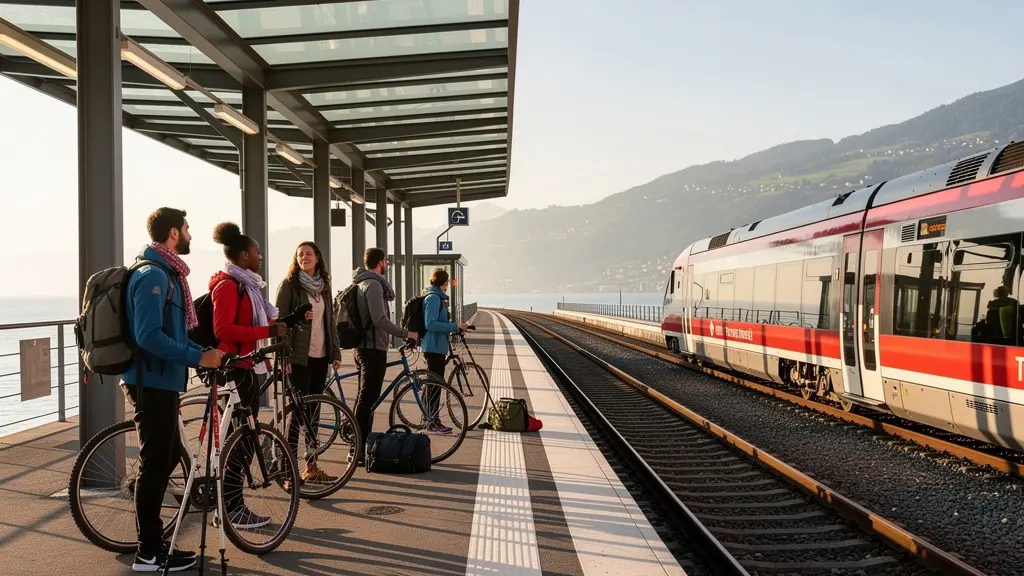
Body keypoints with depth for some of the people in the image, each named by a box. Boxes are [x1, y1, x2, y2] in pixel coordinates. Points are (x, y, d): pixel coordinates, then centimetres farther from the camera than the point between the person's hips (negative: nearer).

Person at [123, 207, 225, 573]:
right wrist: (198, 358, -23)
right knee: (156, 463, -3)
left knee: (168, 457, 17)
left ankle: (150, 538, 26)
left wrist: (206, 353, 13)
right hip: (152, 382, -10)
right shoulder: (153, 275, -18)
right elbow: (149, 336, -26)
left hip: (159, 381, 10)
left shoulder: (165, 273, 15)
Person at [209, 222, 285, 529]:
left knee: (243, 438, 11)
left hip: (248, 368, 10)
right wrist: (267, 331, -24)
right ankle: (229, 509, 0)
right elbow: (223, 329, -23)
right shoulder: (228, 285, -12)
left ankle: (233, 505, 18)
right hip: (236, 369, -10)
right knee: (240, 440, -7)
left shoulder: (246, 284, 18)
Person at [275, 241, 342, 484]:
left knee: (313, 412, 10)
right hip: (299, 356, -6)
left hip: (320, 356, 6)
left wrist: (336, 352, 9)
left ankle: (311, 466, 17)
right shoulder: (289, 284, -4)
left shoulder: (323, 285, 13)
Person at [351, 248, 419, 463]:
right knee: (367, 399, -9)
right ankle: (359, 452, -7)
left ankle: (360, 447, 23)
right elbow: (379, 319, -24)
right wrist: (406, 334, -19)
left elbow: (389, 295, 19)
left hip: (363, 347, 11)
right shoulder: (373, 284, -15)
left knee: (365, 398, 16)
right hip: (374, 348, -11)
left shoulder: (363, 283, 16)